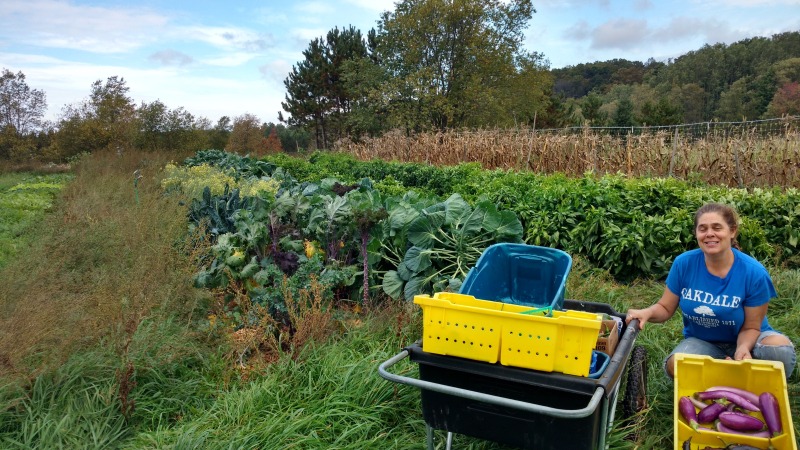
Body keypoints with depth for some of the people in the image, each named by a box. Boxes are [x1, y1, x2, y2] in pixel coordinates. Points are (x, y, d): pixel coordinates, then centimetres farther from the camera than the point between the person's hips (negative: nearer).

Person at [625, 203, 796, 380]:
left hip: (743, 340, -1)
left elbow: (751, 327, -11)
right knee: (675, 366, -31)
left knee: (781, 349, -33)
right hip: (701, 341, 1)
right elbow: (665, 308, -3)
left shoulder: (754, 273, -18)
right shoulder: (684, 263, -13)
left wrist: (743, 348, -34)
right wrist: (646, 313, -27)